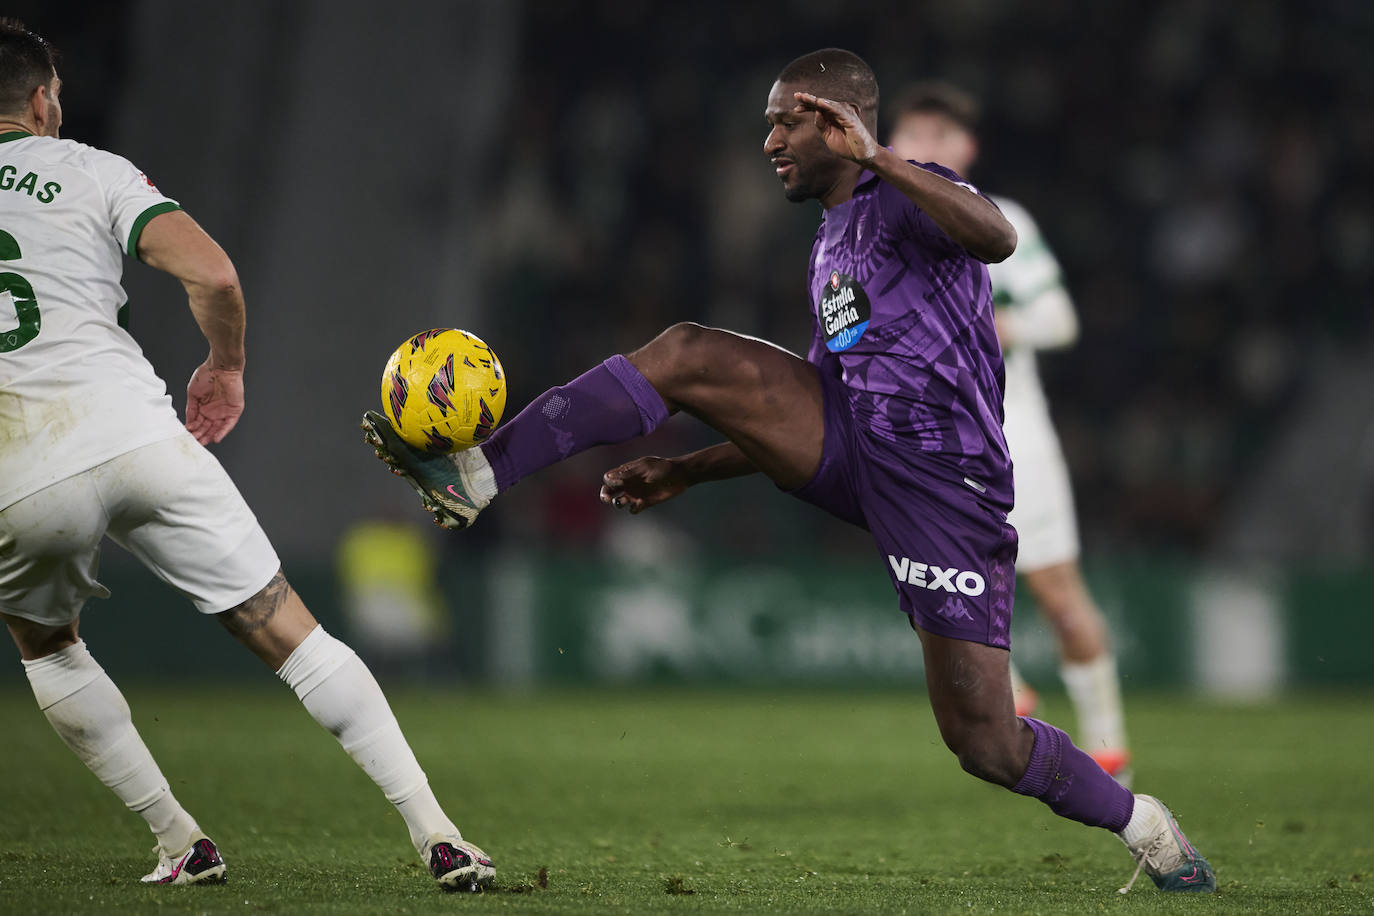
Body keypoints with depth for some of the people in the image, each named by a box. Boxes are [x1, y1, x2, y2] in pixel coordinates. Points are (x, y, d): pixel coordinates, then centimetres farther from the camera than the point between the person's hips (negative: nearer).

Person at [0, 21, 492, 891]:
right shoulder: (92, 170, 9)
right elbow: (213, 274, -4)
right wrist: (226, 367, 15)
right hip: (136, 434, -1)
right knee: (289, 633, 6)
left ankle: (181, 841, 23)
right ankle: (438, 834, 1)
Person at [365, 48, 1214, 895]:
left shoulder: (909, 200, -2)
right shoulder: (832, 244, 25)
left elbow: (997, 238, -27)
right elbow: (813, 409, 31)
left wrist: (874, 156, -30)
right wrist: (688, 472, 25)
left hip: (940, 477, -7)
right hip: (849, 443, 7)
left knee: (983, 741, -9)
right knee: (687, 354, -14)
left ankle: (1139, 823, 17)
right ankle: (476, 478, -17)